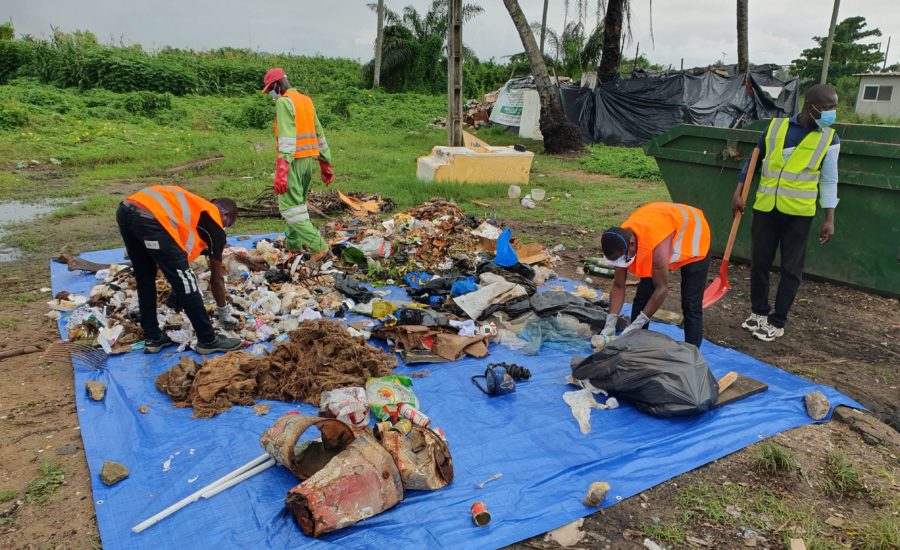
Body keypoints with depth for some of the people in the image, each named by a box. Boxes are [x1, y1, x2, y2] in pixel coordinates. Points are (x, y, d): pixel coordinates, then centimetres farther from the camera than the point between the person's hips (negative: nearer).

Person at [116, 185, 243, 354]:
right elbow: (216, 279, 25)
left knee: (145, 280, 24)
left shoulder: (192, 206, 36)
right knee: (185, 284, 6)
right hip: (151, 219, -8)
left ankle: (152, 338, 33)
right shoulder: (215, 222, 18)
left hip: (126, 210, 8)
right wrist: (224, 314, 38)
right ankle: (208, 340, 17)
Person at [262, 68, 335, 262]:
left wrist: (281, 172, -27)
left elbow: (287, 138, -22)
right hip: (310, 159, 9)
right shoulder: (307, 101, 15)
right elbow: (319, 134, 17)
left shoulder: (284, 102, -11)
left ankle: (318, 246, -13)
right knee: (298, 202, 21)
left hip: (294, 160, -9)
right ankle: (293, 242, 31)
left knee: (290, 206, -5)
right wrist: (326, 165, 21)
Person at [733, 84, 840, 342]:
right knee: (759, 263, 9)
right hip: (765, 208, 2)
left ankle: (777, 322, 14)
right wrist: (739, 192, 6)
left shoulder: (829, 140, -2)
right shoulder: (775, 127, 1)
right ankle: (759, 312, 27)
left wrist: (829, 218, -2)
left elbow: (829, 181, 2)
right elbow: (753, 161, 11)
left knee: (790, 269, 3)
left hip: (798, 213, -1)